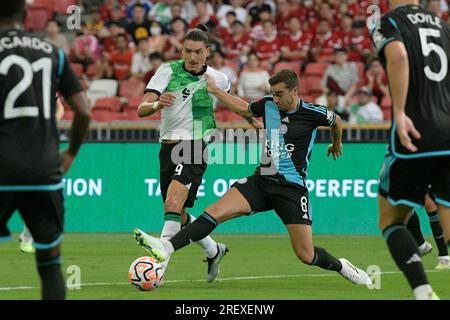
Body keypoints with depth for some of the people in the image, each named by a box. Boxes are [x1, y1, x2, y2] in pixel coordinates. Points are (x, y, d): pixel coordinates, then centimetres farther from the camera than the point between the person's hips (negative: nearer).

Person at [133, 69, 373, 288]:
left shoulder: (312, 113, -9)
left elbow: (337, 122, 13)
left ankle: (342, 266, 26)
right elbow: (243, 108, 24)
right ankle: (166, 248, -31)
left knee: (306, 256, -6)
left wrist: (336, 145, 32)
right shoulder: (268, 104, 2)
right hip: (261, 180, 4)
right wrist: (214, 89, 22)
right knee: (216, 211, -20)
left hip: (292, 188, -4)